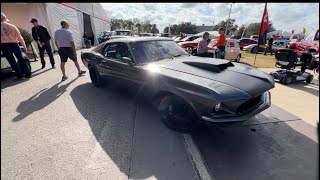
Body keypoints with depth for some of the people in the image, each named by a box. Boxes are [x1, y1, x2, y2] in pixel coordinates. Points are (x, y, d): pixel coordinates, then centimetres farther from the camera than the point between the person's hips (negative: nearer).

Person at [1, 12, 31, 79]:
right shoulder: (12, 26, 3)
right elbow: (20, 37, 1)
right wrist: (24, 46, 5)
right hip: (14, 44, 0)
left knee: (12, 62, 6)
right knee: (21, 59, 8)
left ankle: (19, 75, 5)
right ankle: (28, 74, 4)